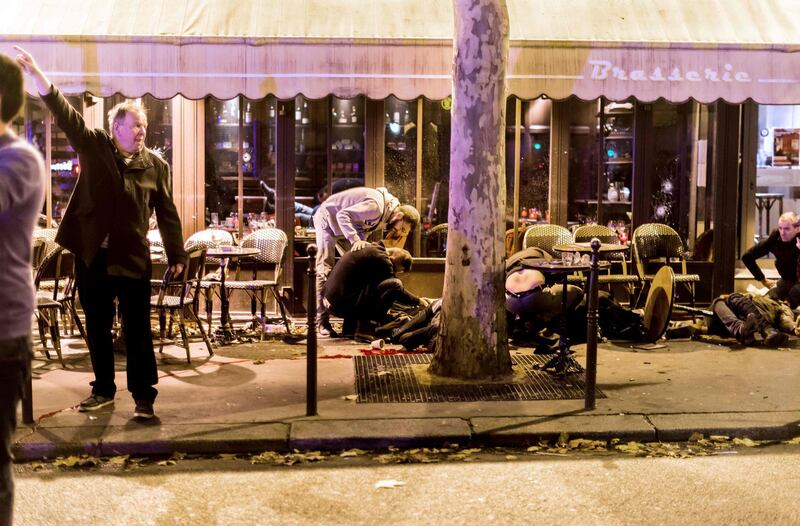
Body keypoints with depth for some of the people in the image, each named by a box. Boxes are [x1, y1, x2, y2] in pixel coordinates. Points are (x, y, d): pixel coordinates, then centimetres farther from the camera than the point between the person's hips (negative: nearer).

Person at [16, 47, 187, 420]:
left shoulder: (155, 165, 1)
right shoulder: (93, 148, 1)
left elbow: (167, 213, 4)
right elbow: (64, 113, -9)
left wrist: (176, 255, 1)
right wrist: (35, 74, -21)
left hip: (133, 259, -1)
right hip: (91, 256, 1)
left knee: (138, 332, 1)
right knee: (97, 329, 12)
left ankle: (144, 396, 7)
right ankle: (103, 389, 26)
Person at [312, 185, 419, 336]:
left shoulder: (387, 212, -2)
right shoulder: (376, 207, -33)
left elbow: (364, 229, -1)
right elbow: (342, 215, -35)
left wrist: (361, 242, -21)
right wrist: (355, 240, -43)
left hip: (348, 225, 9)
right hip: (328, 218, -9)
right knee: (325, 270, -14)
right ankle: (322, 321, -15)